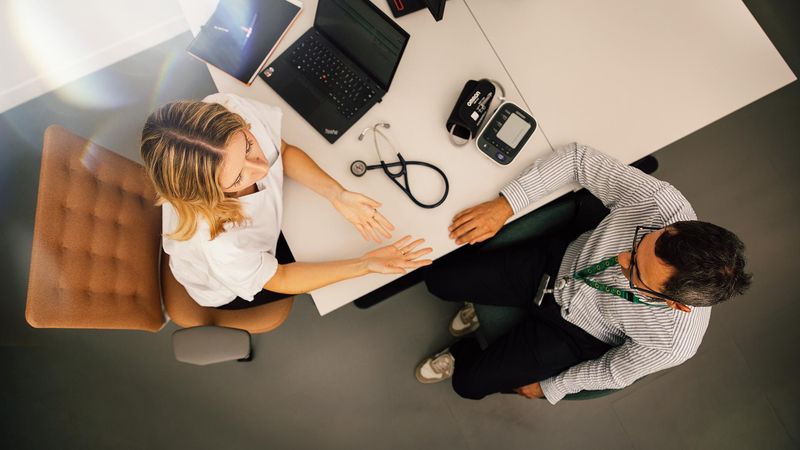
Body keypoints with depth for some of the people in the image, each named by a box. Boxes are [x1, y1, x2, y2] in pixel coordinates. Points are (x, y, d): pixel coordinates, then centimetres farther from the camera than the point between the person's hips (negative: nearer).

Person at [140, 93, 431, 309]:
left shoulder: (229, 110, -36)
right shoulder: (216, 245, -48)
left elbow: (284, 152, -14)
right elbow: (278, 279, -26)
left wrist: (336, 194, -28)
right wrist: (366, 265, -32)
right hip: (228, 289, -4)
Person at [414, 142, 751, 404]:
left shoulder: (673, 342, -34)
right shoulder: (659, 200, -34)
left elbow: (613, 371, -14)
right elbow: (578, 158, -23)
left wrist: (548, 388, 1)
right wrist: (504, 205, -31)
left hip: (575, 332, -2)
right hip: (559, 260, 2)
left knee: (469, 382, 1)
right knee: (440, 279, -3)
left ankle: (466, 352, 38)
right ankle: (483, 304, 33)